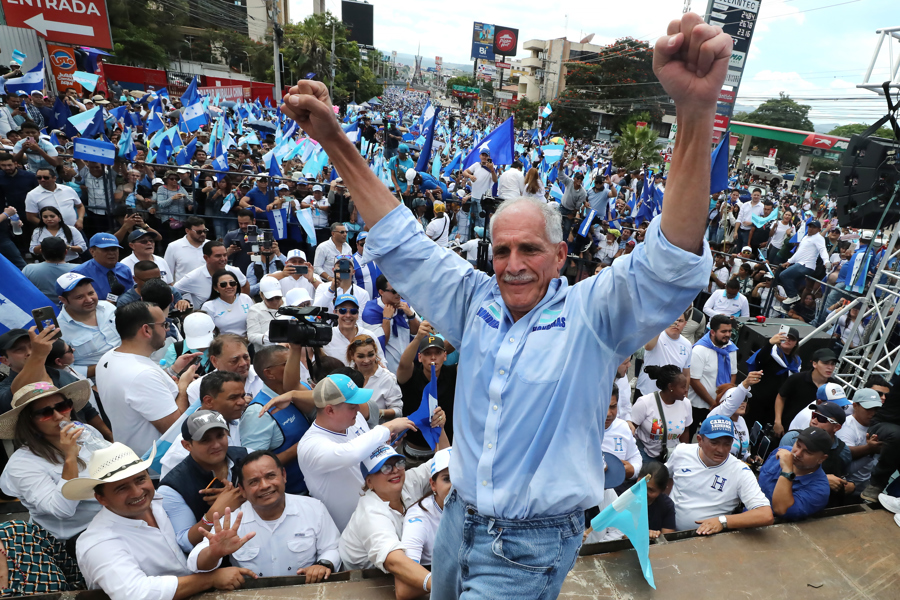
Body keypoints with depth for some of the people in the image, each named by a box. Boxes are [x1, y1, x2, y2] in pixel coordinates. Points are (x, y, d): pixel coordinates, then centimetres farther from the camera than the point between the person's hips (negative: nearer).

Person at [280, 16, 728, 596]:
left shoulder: (589, 314, -15)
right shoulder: (476, 303, -4)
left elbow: (671, 265, -29)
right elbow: (403, 245, -2)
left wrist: (697, 111, -41)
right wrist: (337, 143, -6)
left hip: (533, 544, -5)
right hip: (459, 520, 5)